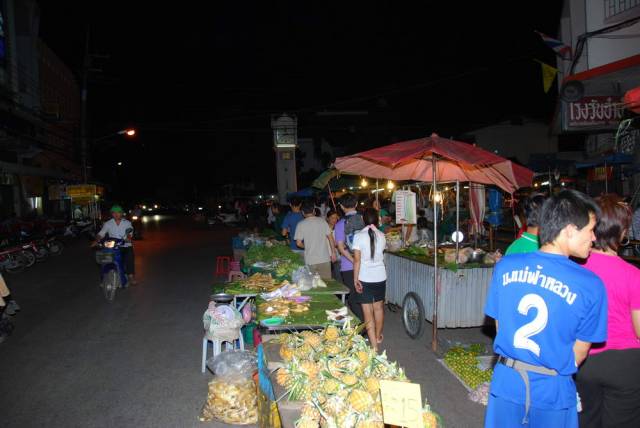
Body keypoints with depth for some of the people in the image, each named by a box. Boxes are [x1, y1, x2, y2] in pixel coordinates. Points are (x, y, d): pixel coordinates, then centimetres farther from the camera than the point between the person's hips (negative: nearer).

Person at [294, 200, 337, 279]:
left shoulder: (301, 224, -5)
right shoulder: (322, 221, 0)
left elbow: (299, 243, -6)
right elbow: (330, 238, 1)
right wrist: (333, 253, 10)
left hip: (310, 261, -1)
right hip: (324, 259, 1)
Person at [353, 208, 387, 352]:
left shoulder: (359, 236, -12)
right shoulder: (381, 236, -1)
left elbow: (357, 260, -14)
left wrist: (355, 279, -9)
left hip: (365, 279, -4)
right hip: (380, 277, 4)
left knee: (368, 312, 1)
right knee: (379, 307, 21)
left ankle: (374, 346, 1)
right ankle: (378, 337, 40)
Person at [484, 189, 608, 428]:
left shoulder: (505, 267, -8)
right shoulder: (590, 285, -16)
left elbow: (498, 326, 1)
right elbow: (579, 352, -6)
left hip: (507, 381, 2)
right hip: (552, 390, -2)